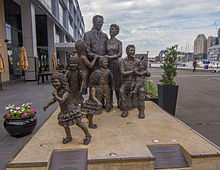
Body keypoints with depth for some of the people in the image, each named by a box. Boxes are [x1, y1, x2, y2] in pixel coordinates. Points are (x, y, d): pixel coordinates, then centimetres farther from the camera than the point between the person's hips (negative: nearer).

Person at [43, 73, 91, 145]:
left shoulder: (66, 91, -24)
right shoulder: (57, 91, 2)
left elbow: (62, 100, -39)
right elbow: (53, 100, 20)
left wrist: (55, 95, -28)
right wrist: (47, 105, 13)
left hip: (71, 111, -8)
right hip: (64, 112, 8)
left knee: (79, 123, 2)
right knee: (65, 125, 17)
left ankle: (88, 136, 18)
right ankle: (69, 137, 39)